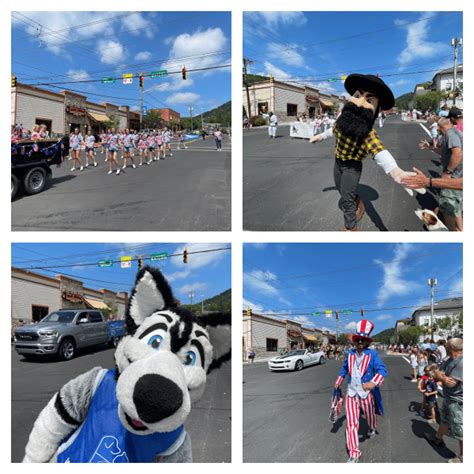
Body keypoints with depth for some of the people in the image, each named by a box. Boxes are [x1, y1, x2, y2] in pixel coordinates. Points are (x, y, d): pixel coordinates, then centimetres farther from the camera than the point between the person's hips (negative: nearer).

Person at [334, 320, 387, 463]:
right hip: (351, 393, 2)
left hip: (367, 393, -2)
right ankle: (354, 454, 1)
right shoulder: (350, 353, 2)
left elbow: (382, 370, -25)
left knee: (370, 415, 22)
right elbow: (345, 368, 22)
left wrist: (373, 382, -41)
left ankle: (372, 429, 58)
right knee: (351, 423, -4)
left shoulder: (372, 354, -12)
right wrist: (338, 381, 27)